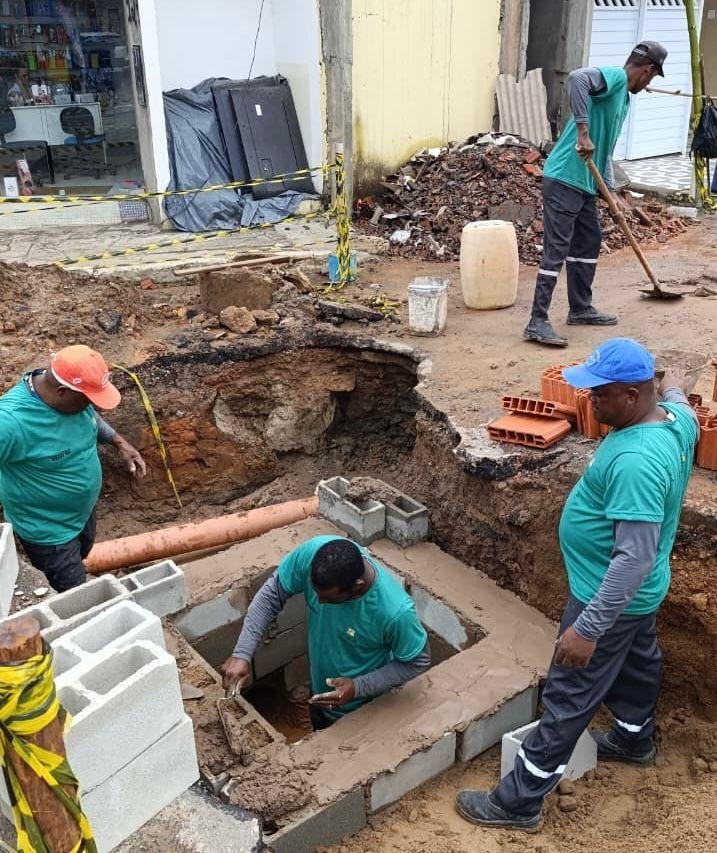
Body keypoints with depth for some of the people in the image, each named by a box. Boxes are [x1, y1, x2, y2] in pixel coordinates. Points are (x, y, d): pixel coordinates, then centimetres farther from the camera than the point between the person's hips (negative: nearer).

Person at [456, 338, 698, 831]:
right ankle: (635, 740, 57)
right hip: (639, 593, 10)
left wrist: (588, 629, -32)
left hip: (610, 597, -10)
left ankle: (520, 802, 17)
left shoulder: (635, 460, -37)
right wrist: (674, 389, 43)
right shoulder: (676, 418, -8)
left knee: (569, 699, 2)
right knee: (637, 663, 31)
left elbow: (635, 558, -36)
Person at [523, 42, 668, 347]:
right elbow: (577, 77, -30)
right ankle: (537, 322, -8)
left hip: (585, 184, 10)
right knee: (556, 250, -10)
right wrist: (583, 131, -32)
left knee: (589, 242, 17)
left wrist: (612, 192, 18)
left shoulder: (624, 99, 20)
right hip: (563, 180, -10)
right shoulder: (616, 77, -8)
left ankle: (580, 309, 29)